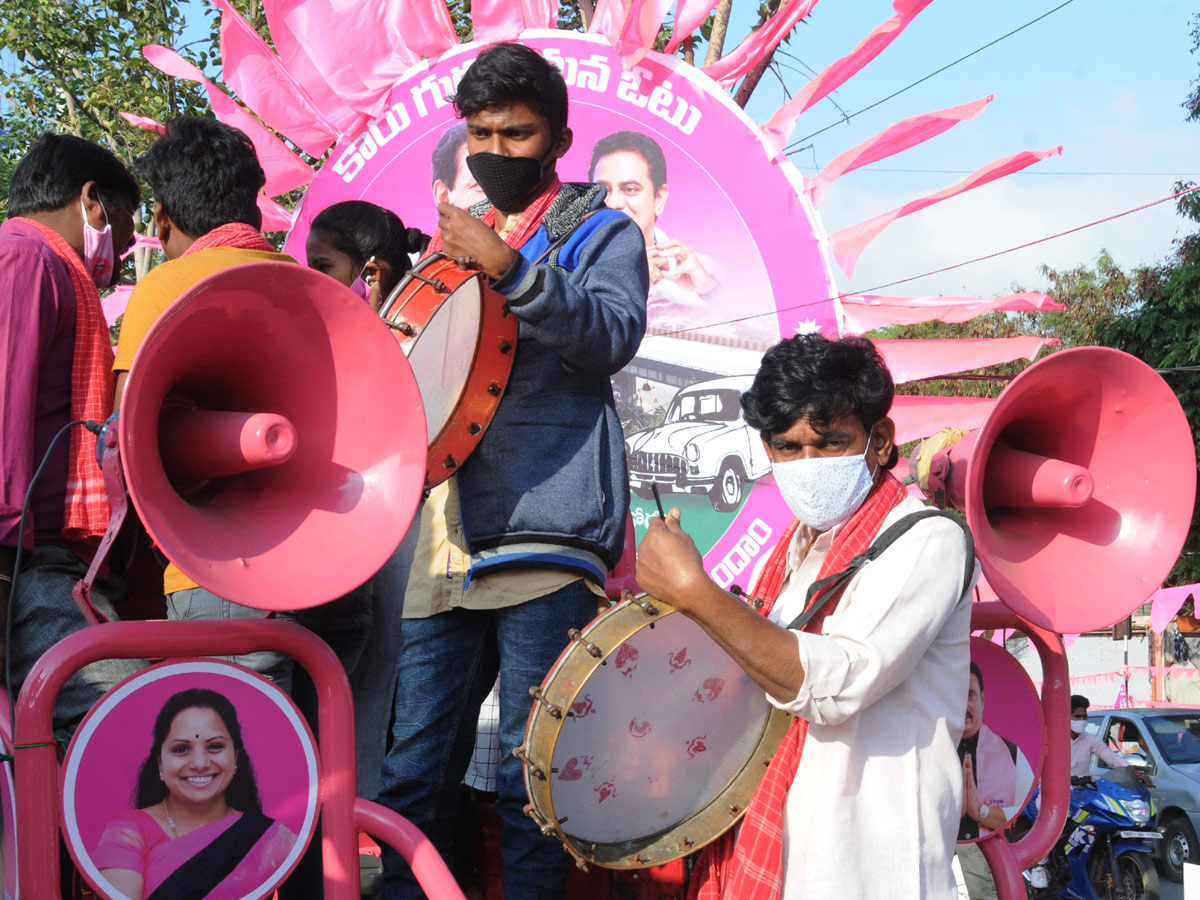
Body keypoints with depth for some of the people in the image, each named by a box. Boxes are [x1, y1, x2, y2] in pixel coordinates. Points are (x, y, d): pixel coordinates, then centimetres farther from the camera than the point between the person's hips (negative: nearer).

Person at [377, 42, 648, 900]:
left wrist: (511, 267, -25)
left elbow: (613, 334, -14)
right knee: (415, 772, 5)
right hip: (450, 536, 5)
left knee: (531, 773, -4)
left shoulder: (603, 235, 7)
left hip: (546, 536, -5)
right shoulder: (455, 237, 23)